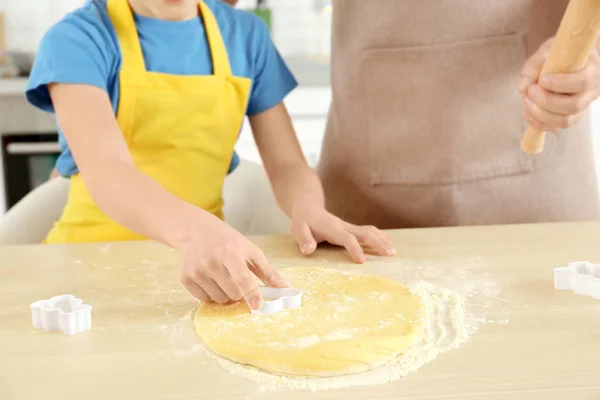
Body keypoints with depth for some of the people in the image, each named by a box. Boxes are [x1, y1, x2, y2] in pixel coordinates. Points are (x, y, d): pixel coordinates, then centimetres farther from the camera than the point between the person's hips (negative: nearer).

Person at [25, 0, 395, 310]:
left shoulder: (247, 35, 4)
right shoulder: (77, 39, -9)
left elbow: (287, 164, 3)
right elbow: (105, 170, -24)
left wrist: (308, 209, -19)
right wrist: (194, 230, -42)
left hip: (210, 257, 3)